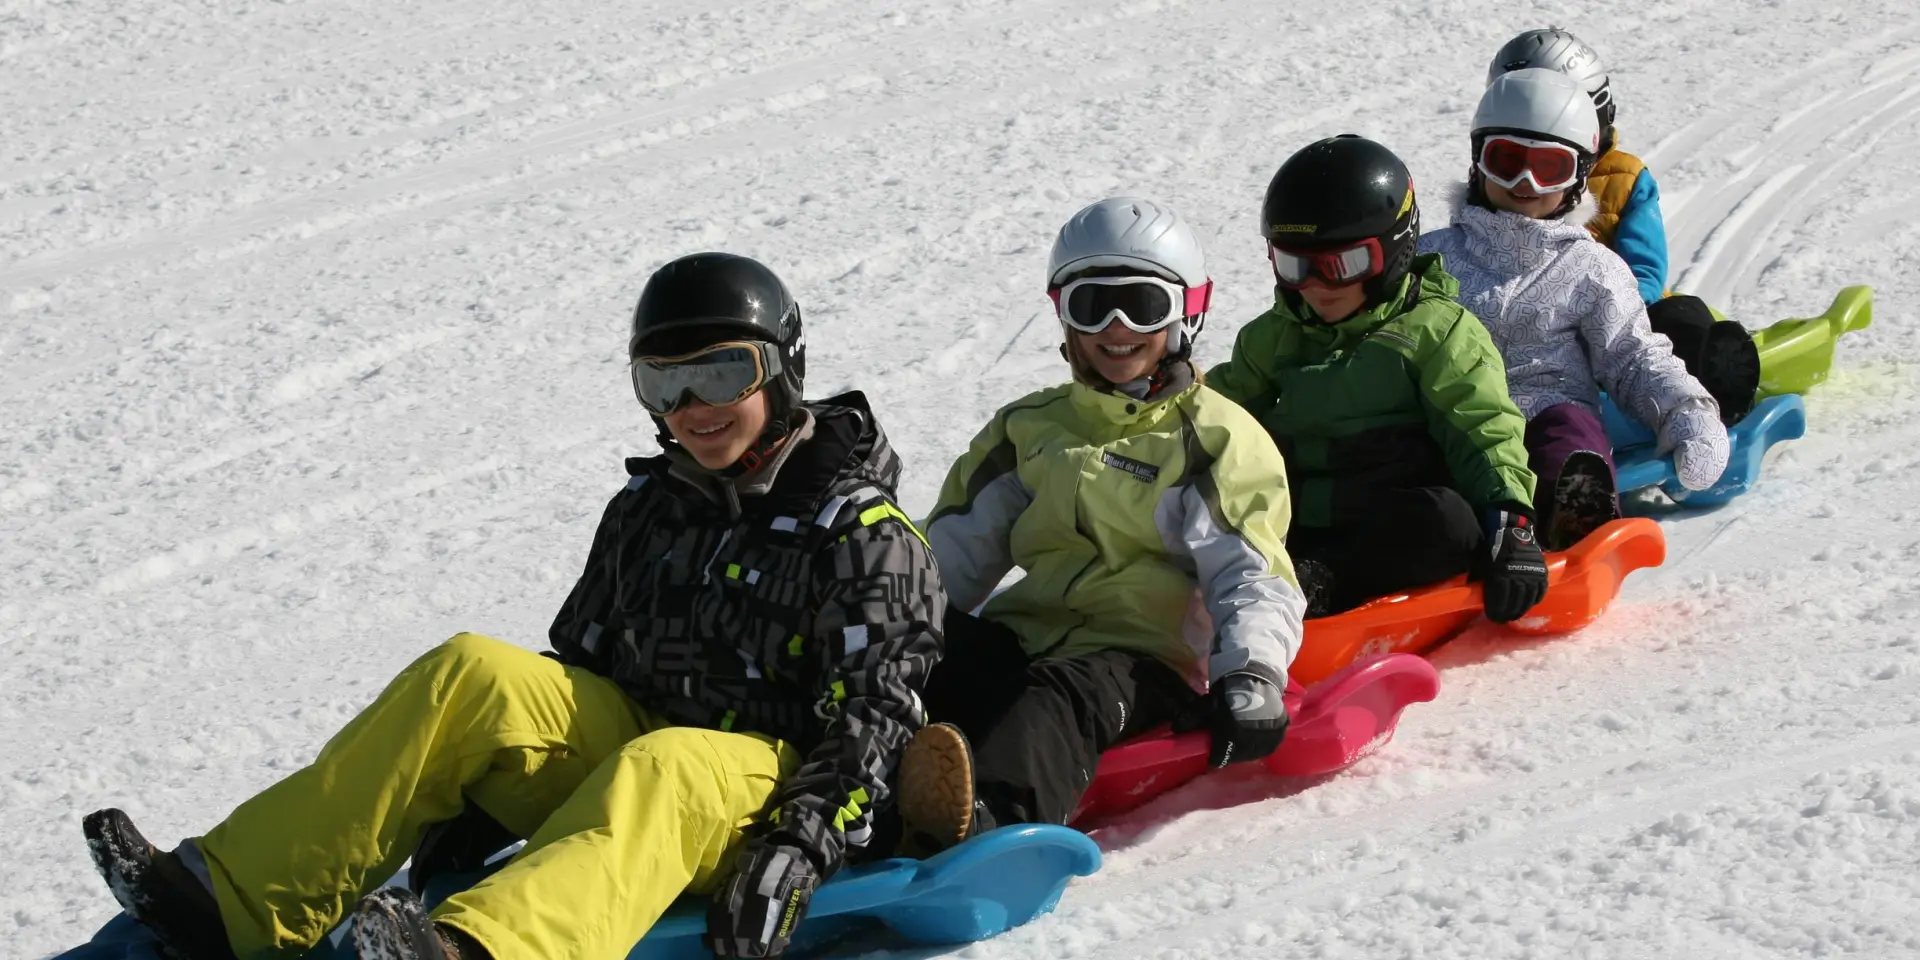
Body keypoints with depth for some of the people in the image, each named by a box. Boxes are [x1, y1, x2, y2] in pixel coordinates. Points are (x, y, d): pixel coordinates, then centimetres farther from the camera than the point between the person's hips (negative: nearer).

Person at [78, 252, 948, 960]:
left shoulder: (864, 535, -3)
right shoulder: (647, 509, 16)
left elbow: (871, 722, -11)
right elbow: (575, 662, 20)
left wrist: (800, 854, -26)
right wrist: (475, 802, 8)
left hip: (762, 787, -6)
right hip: (626, 750, 6)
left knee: (660, 770, -41)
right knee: (473, 674, -20)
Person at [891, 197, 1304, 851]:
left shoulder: (1216, 440, 8)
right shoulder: (1032, 428, 25)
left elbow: (1251, 577, -4)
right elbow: (960, 549, 23)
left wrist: (1250, 679, -24)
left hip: (1139, 655, -5)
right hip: (1025, 631, 5)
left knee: (1061, 703, -40)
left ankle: (995, 816, -73)